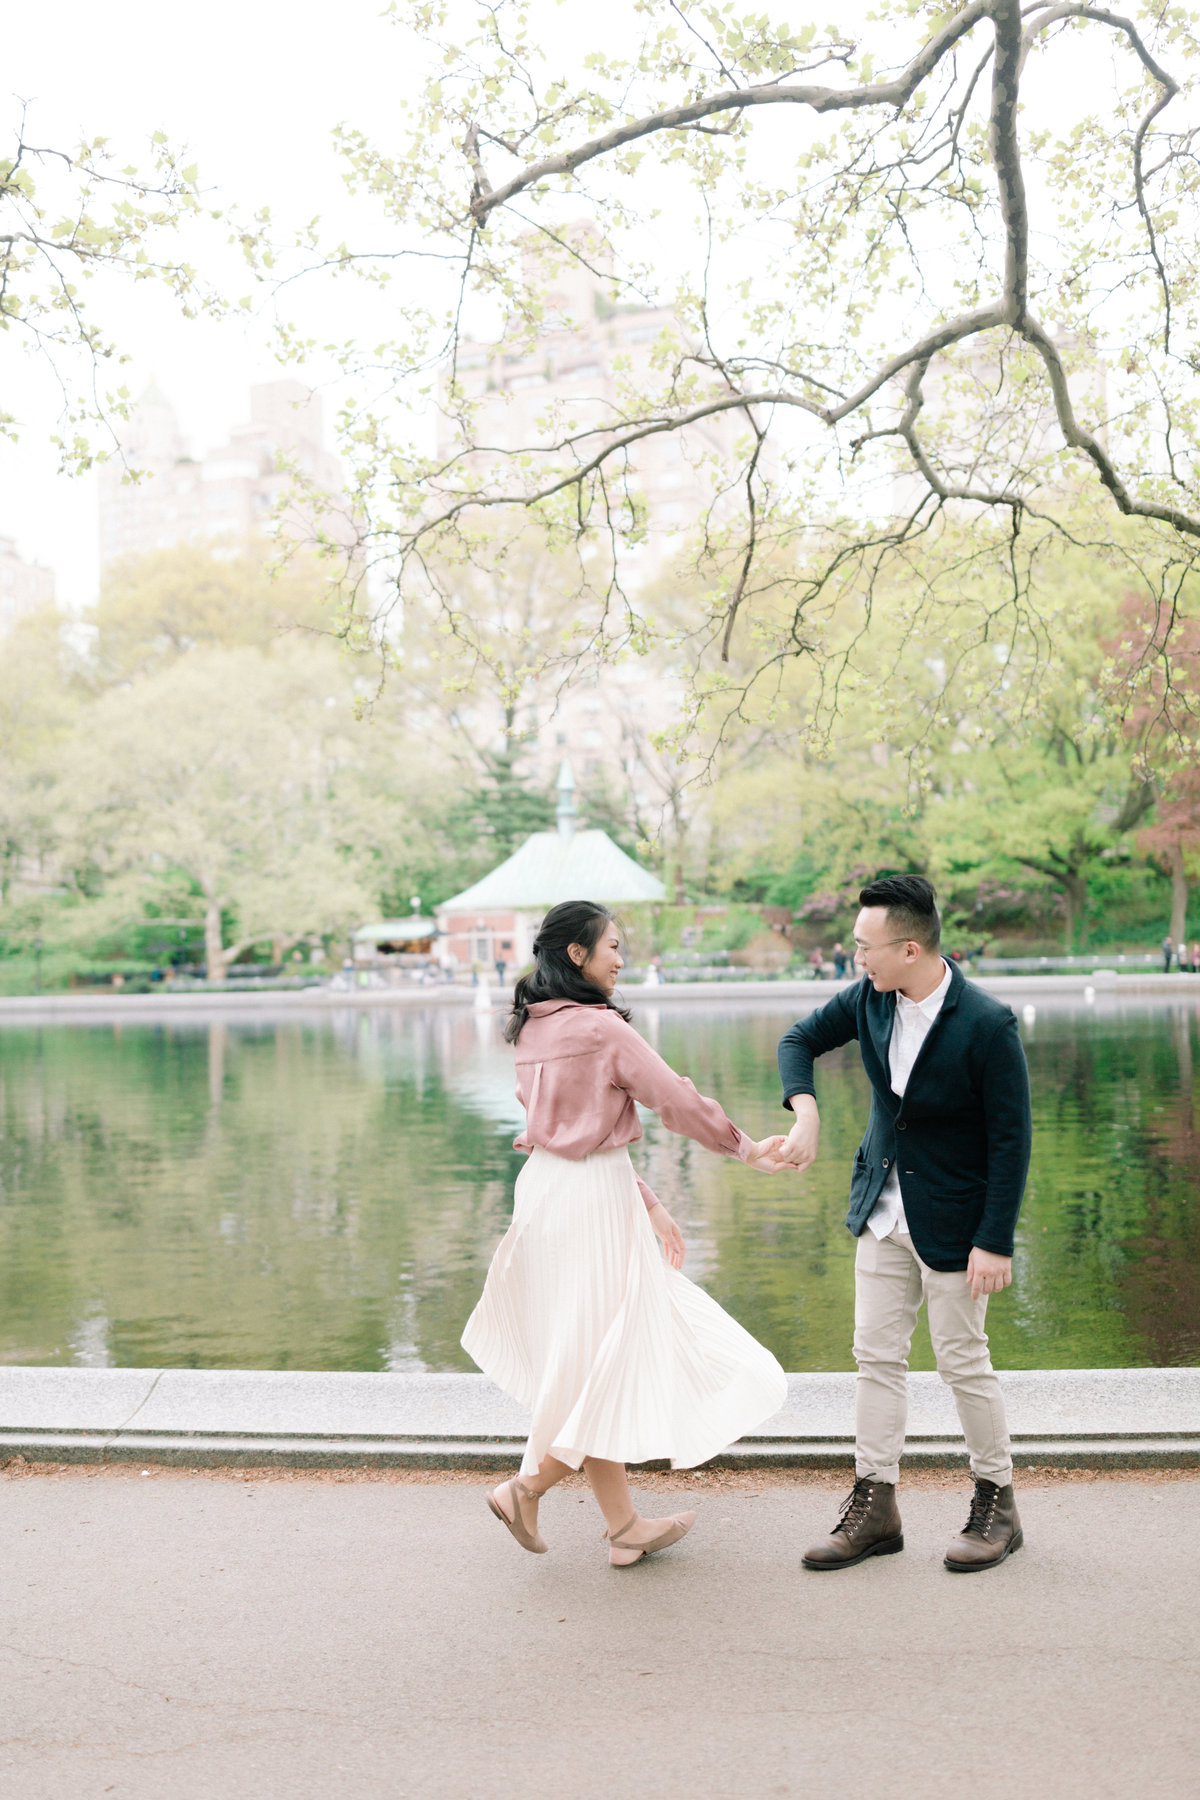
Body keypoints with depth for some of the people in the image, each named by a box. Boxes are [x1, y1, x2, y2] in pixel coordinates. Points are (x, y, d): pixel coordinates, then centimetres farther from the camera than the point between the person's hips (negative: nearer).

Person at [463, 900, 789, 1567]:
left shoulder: (535, 1029, 9)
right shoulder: (602, 1028, -16)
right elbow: (677, 1099, -8)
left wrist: (647, 1204, 17)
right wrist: (747, 1148, 7)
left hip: (547, 1186, 9)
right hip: (594, 1197, -9)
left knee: (588, 1361, 14)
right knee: (608, 1354, 5)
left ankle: (624, 1525, 23)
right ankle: (528, 1486, 9)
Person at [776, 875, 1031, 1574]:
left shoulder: (987, 1024, -23)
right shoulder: (870, 998, -5)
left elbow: (1012, 1139, -18)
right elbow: (801, 1038, 10)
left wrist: (995, 1242, -18)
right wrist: (805, 1109, -10)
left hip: (952, 1219, -6)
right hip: (883, 1209, 6)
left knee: (963, 1362, 4)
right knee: (877, 1355, 9)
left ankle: (998, 1505, 24)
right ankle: (876, 1509, 19)